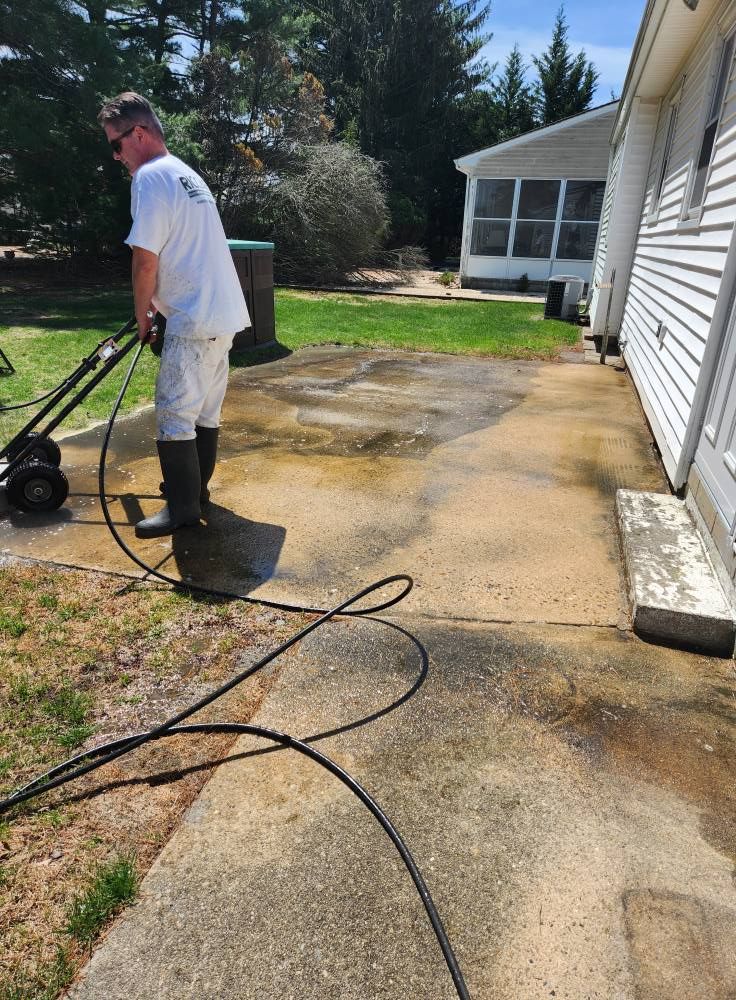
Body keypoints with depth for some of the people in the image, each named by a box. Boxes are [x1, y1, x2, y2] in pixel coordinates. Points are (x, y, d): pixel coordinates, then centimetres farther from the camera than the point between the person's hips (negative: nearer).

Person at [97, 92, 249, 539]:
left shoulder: (150, 177, -10)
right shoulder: (188, 174, 20)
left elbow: (145, 260, -14)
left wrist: (142, 317, 0)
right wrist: (157, 301, 27)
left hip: (195, 320, -10)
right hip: (224, 314, 10)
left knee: (175, 415, -4)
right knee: (207, 410, 15)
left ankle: (184, 508, 2)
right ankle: (196, 486, 28)